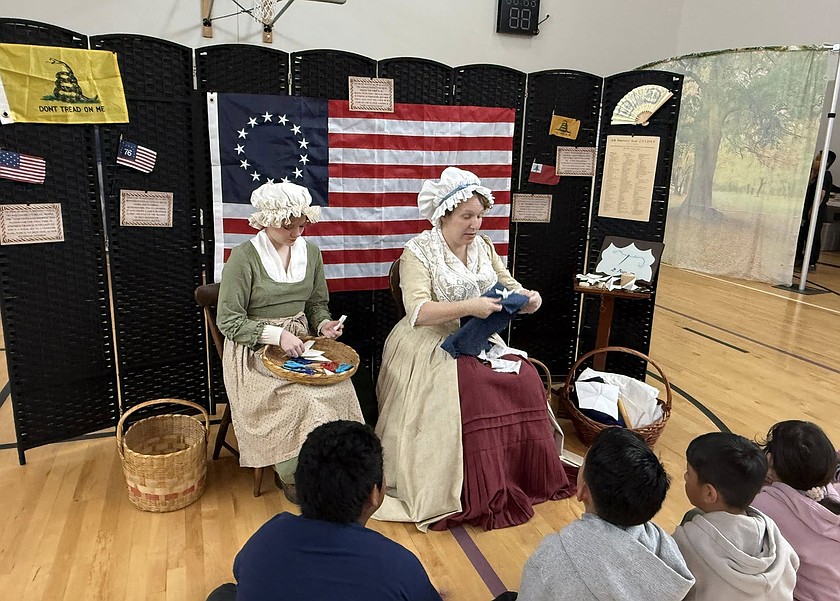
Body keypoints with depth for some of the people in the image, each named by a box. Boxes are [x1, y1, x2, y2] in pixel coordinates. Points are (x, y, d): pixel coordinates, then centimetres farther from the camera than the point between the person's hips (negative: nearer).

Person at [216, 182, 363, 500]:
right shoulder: (244, 257, -11)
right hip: (255, 350, -5)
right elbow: (228, 321, -11)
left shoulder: (311, 252, 6)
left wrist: (323, 324, -5)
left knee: (340, 387, -21)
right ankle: (291, 475, -4)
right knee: (301, 398, -28)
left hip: (300, 341, 5)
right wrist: (277, 335, -22)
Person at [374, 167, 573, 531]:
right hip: (432, 344, -5)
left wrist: (527, 298, -11)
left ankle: (528, 477, -4)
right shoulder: (418, 251, -8)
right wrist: (468, 306, -32)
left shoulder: (483, 247, 11)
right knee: (475, 390, -31)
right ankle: (477, 496, -17)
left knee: (525, 379, -19)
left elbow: (509, 286, 13)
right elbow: (417, 312, -20)